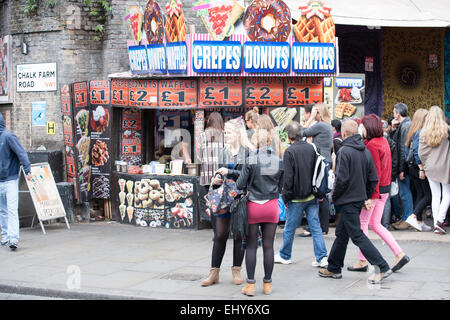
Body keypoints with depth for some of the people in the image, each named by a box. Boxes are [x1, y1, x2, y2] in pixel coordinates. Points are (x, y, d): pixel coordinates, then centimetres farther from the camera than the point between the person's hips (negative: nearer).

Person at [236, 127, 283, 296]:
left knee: (251, 246, 5)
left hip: (254, 206, -3)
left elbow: (240, 184, -8)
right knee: (268, 246, 8)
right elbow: (281, 185, 6)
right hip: (272, 206, 3)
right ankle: (267, 284, 15)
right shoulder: (278, 161, -1)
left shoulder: (251, 161, -12)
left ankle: (250, 284, 5)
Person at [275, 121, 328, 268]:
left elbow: (288, 177, -15)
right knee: (315, 226, 6)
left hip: (297, 198, -5)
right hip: (312, 195, 5)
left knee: (289, 228, 9)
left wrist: (286, 197, -6)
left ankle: (284, 256, 23)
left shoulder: (290, 152, -14)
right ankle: (321, 257, 2)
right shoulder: (311, 148, 3)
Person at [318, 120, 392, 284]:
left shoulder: (345, 151, -17)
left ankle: (383, 267, -8)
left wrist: (334, 196, -6)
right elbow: (373, 178, 7)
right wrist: (366, 197, 16)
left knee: (357, 236, -5)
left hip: (347, 201, -9)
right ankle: (333, 269, 26)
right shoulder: (366, 151, 7)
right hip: (360, 199, 9)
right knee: (341, 234, 17)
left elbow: (342, 179, -21)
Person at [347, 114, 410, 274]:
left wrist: (371, 196, -21)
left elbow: (375, 172, -21)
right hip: (385, 188, 9)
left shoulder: (372, 145, -17)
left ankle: (362, 262, 9)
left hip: (373, 189, -9)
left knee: (362, 223, 4)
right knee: (375, 225, 14)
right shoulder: (383, 141, 11)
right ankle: (400, 254, 7)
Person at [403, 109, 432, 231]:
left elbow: (407, 149, 16)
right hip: (419, 167, -9)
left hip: (411, 167, 9)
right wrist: (422, 168, -19)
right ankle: (413, 217, -11)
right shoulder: (421, 133, -14)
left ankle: (419, 222, 13)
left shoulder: (412, 132, 13)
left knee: (420, 194, 13)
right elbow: (417, 152, -20)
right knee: (428, 195, -3)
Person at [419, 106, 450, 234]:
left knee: (435, 195, 10)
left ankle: (436, 225, 10)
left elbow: (421, 152, -2)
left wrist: (426, 164, 11)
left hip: (430, 168, 3)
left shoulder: (424, 132, -2)